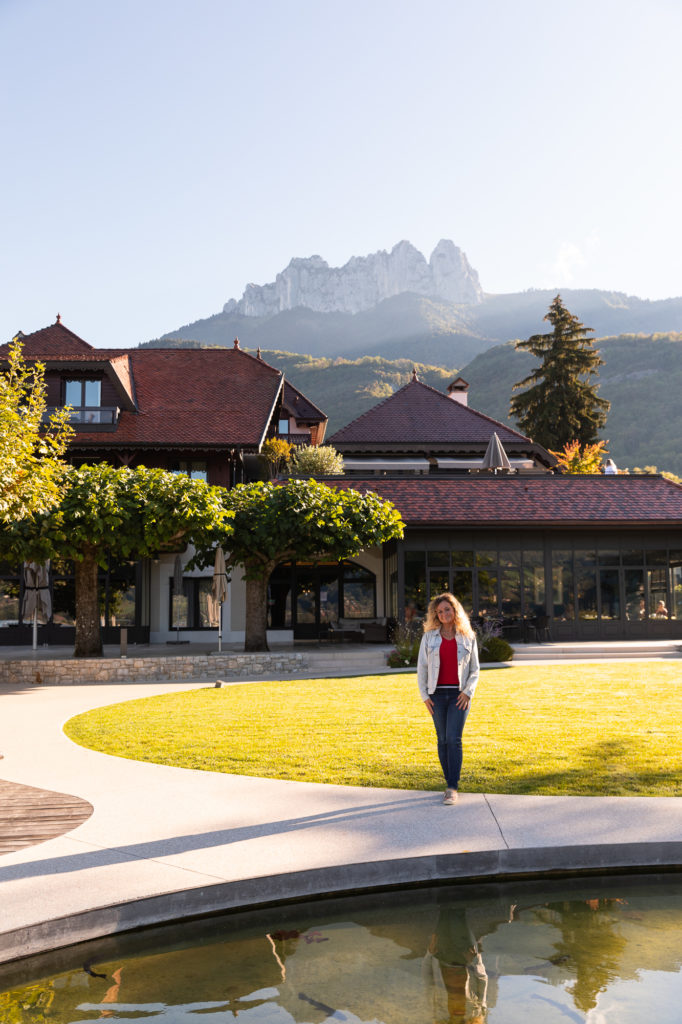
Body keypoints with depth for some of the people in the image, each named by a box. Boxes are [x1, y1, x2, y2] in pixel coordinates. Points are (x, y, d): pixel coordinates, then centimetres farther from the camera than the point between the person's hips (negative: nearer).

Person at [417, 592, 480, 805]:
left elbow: (474, 670, 8)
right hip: (437, 694, 2)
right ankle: (451, 783, 15)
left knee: (454, 739, -11)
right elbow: (421, 667, 7)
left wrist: (468, 692, -6)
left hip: (459, 695, -2)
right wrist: (424, 695, 1)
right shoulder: (429, 637, 5)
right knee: (443, 740, 5)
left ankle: (452, 788, -11)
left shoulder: (468, 637, 5)